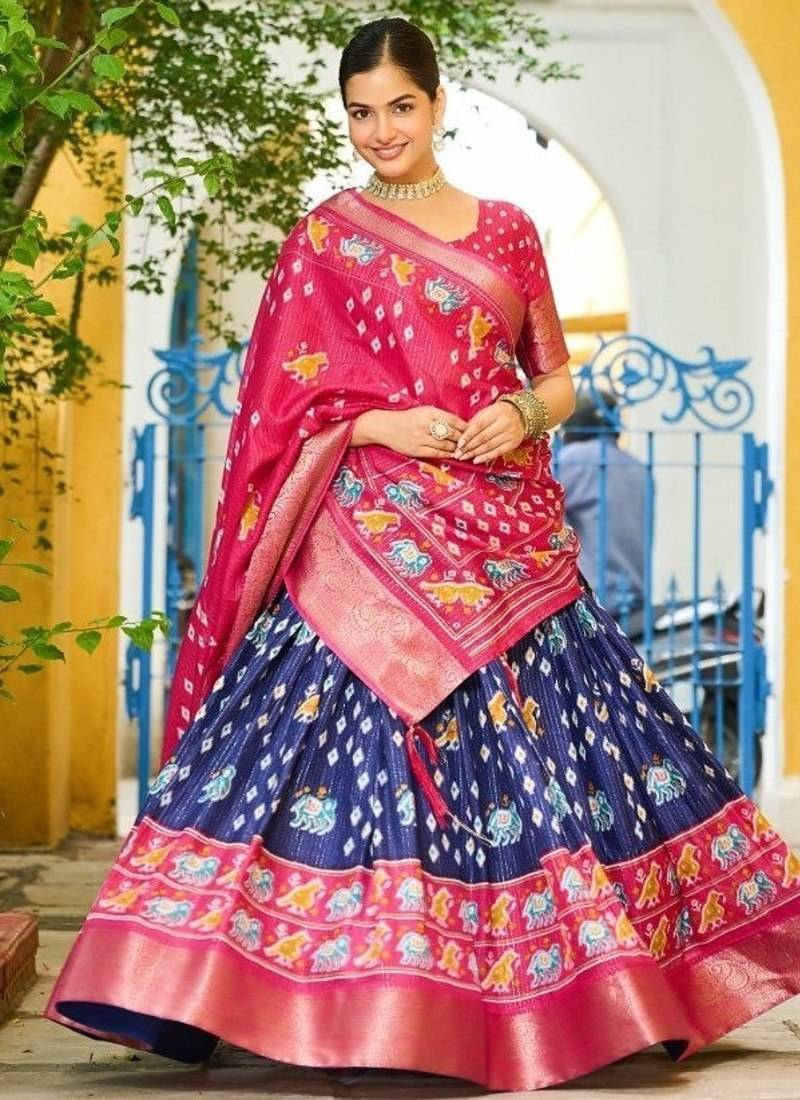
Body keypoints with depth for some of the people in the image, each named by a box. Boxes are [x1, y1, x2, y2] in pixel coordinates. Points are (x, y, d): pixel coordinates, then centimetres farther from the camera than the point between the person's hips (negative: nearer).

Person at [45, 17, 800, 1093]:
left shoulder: (508, 230, 11)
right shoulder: (324, 241, 5)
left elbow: (558, 378, 14)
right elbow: (285, 404, 3)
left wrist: (525, 413, -7)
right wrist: (382, 425, -13)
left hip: (507, 535, 2)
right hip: (372, 539, -2)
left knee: (536, 735, 3)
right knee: (358, 732, -9)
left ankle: (579, 990, 14)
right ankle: (360, 1001, -1)